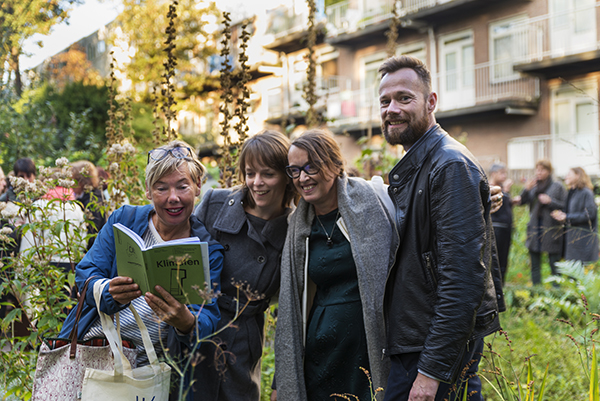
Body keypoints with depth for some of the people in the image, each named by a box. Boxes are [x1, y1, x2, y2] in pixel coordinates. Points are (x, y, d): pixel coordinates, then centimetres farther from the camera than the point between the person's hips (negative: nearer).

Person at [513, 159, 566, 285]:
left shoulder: (557, 186, 0)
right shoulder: (533, 185, 11)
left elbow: (565, 206, -4)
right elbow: (521, 201, 3)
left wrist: (550, 201, -16)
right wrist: (526, 190, -13)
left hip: (551, 229, -4)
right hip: (534, 228, 4)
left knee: (554, 264, -2)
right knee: (535, 264, 9)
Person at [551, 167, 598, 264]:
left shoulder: (586, 193, -12)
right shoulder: (571, 193, 14)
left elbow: (590, 214, -19)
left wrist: (567, 217, -18)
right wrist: (561, 214, -2)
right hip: (571, 236, 8)